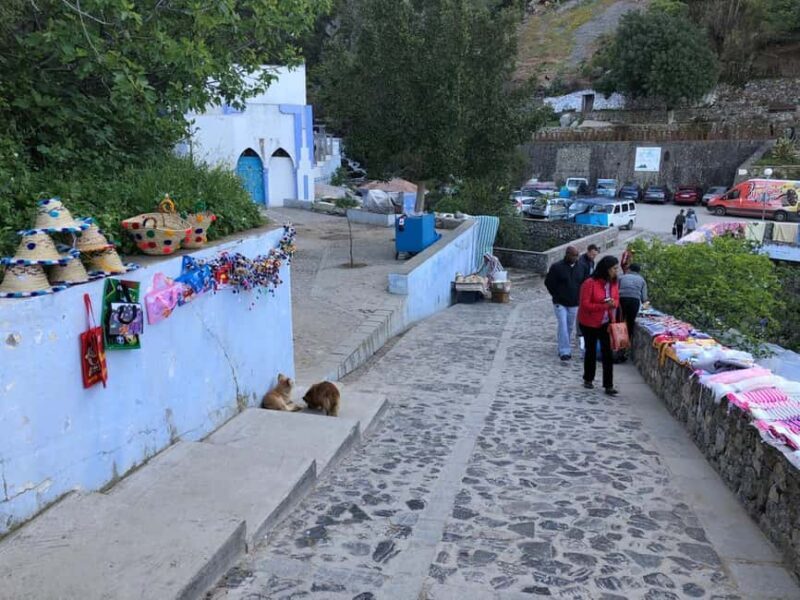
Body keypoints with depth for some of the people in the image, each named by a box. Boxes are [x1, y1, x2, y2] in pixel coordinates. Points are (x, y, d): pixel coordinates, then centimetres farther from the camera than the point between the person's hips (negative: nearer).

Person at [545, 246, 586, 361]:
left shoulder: (580, 268, 3)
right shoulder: (557, 267, -9)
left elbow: (583, 283, 16)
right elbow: (548, 282, -3)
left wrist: (578, 296, 6)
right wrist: (556, 295, -2)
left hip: (574, 304, 4)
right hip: (560, 303, -4)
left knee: (570, 327, 11)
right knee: (563, 326, -11)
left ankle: (563, 348, 26)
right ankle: (564, 351, -11)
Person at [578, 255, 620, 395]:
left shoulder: (614, 283, -3)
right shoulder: (590, 283, -21)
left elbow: (617, 300, 10)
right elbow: (585, 305, -21)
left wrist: (613, 304, -15)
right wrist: (604, 305, -28)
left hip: (606, 323, 4)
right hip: (589, 323, -4)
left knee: (608, 353, -2)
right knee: (591, 351, 12)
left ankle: (608, 385, 2)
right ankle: (588, 379, 32)